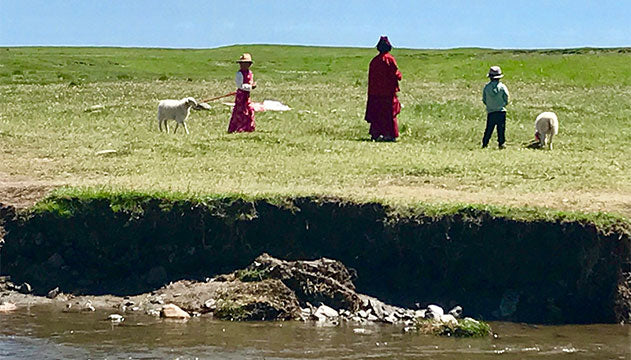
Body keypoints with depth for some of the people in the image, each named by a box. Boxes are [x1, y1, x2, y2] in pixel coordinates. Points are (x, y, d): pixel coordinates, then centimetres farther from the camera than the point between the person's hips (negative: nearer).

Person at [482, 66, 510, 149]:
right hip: (501, 111, -2)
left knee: (488, 129, 10)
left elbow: (484, 100, 5)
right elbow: (506, 100, -2)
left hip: (490, 112, 2)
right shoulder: (502, 87, -6)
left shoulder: (486, 87, -2)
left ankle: (484, 143, 12)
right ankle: (501, 143, 3)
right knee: (501, 129, 4)